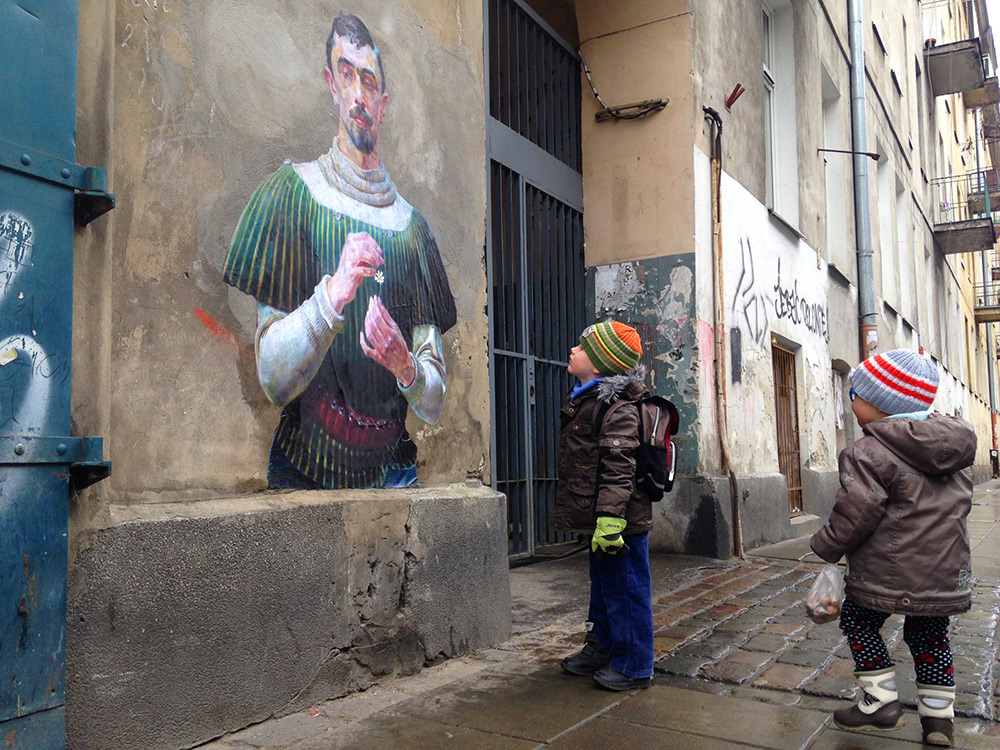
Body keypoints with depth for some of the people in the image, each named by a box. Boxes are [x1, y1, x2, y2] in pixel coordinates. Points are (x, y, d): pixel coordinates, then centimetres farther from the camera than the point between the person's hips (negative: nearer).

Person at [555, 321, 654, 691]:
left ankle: (633, 666, 14)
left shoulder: (618, 409, -19)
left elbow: (618, 469, -26)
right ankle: (601, 648, 37)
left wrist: (610, 518, -29)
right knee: (602, 588, 22)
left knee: (624, 591, 1)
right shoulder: (585, 401, 13)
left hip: (621, 521, -10)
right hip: (600, 520, 10)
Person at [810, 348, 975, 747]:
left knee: (858, 621, 15)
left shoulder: (868, 454, -18)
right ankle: (938, 714, 24)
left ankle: (880, 699, 14)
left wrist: (825, 545, -1)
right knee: (929, 635, 22)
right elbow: (959, 505, 17)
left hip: (887, 576, -6)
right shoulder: (959, 444, 7)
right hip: (946, 575, 6)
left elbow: (854, 517, -18)